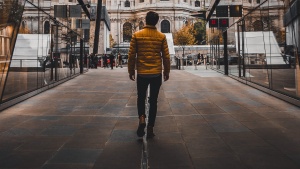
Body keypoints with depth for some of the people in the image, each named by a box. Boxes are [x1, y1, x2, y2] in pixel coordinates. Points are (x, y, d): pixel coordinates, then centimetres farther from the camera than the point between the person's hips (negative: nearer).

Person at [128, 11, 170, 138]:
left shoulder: (136, 35, -3)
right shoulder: (161, 36, -1)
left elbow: (131, 55, -1)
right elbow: (166, 56, 1)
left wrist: (131, 71, 10)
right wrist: (166, 72, 14)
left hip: (141, 73, 0)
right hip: (156, 74, 0)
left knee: (141, 98, 18)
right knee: (153, 101, 9)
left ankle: (141, 118, -6)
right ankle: (150, 128, 11)